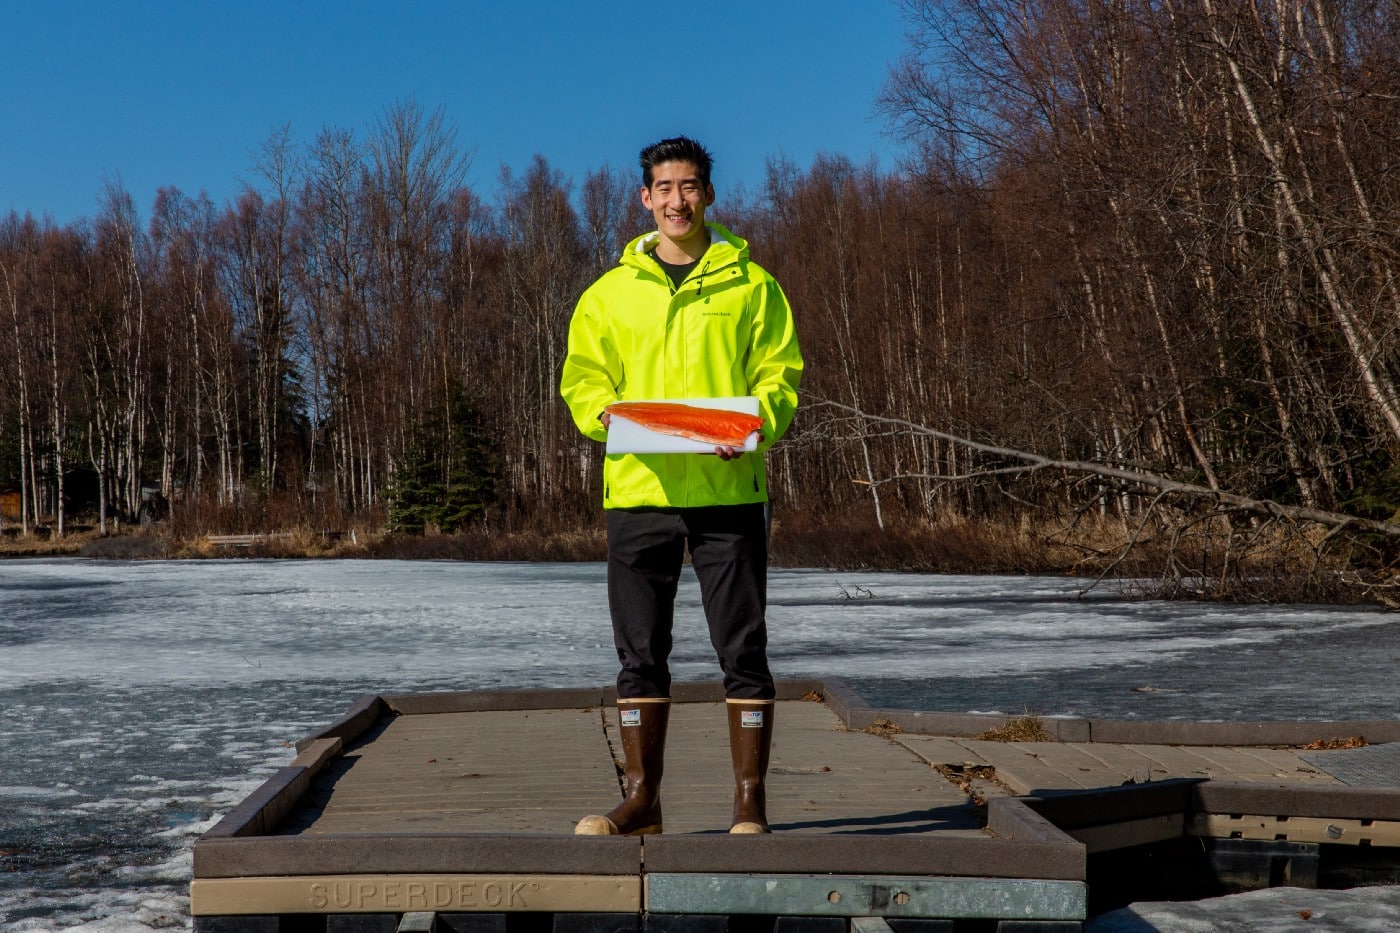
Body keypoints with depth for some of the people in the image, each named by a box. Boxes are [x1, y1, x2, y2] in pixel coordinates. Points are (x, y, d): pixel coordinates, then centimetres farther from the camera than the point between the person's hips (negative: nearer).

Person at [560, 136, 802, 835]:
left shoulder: (750, 285, 9)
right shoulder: (612, 290, 13)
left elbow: (781, 374, 5)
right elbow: (582, 379, 12)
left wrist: (755, 424, -15)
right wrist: (605, 414, -10)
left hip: (729, 489, -1)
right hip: (638, 490, 2)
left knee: (743, 652, -1)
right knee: (640, 654, 5)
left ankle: (749, 804, 8)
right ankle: (642, 800, 14)